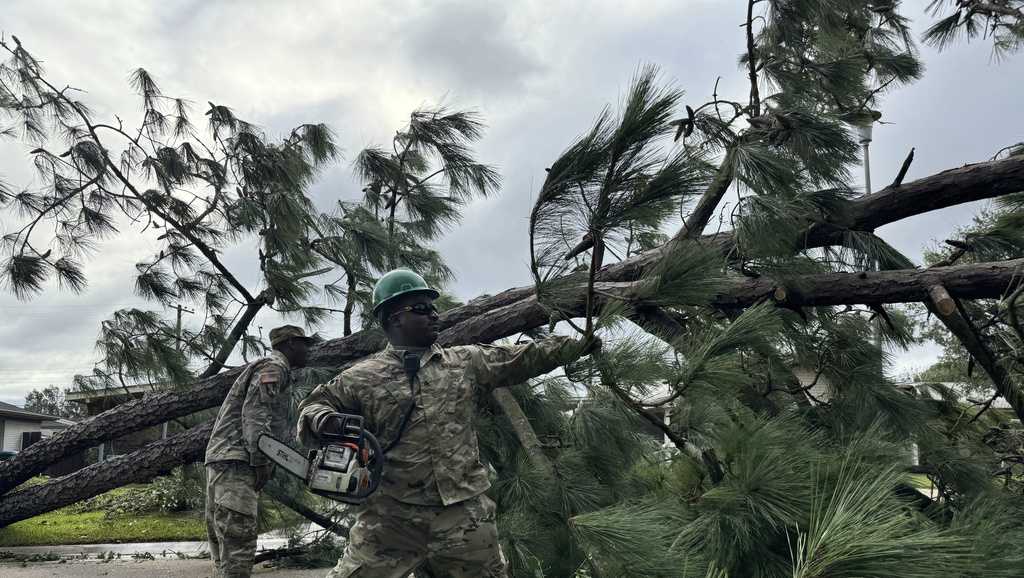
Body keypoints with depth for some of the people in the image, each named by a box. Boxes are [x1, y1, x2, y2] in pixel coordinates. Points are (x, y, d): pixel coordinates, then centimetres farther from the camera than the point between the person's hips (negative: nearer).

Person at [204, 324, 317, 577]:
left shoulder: (261, 368, 28)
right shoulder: (274, 367, -4)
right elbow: (255, 414, -16)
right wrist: (260, 462, -19)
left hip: (222, 461, 10)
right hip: (236, 462, -10)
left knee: (225, 548, 9)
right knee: (238, 548, -16)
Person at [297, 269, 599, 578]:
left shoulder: (465, 361, 9)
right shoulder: (363, 377, 1)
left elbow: (520, 359, 13)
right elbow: (315, 404, 6)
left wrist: (578, 345, 14)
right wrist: (323, 419, -19)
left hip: (465, 513, 3)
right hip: (391, 517, -2)